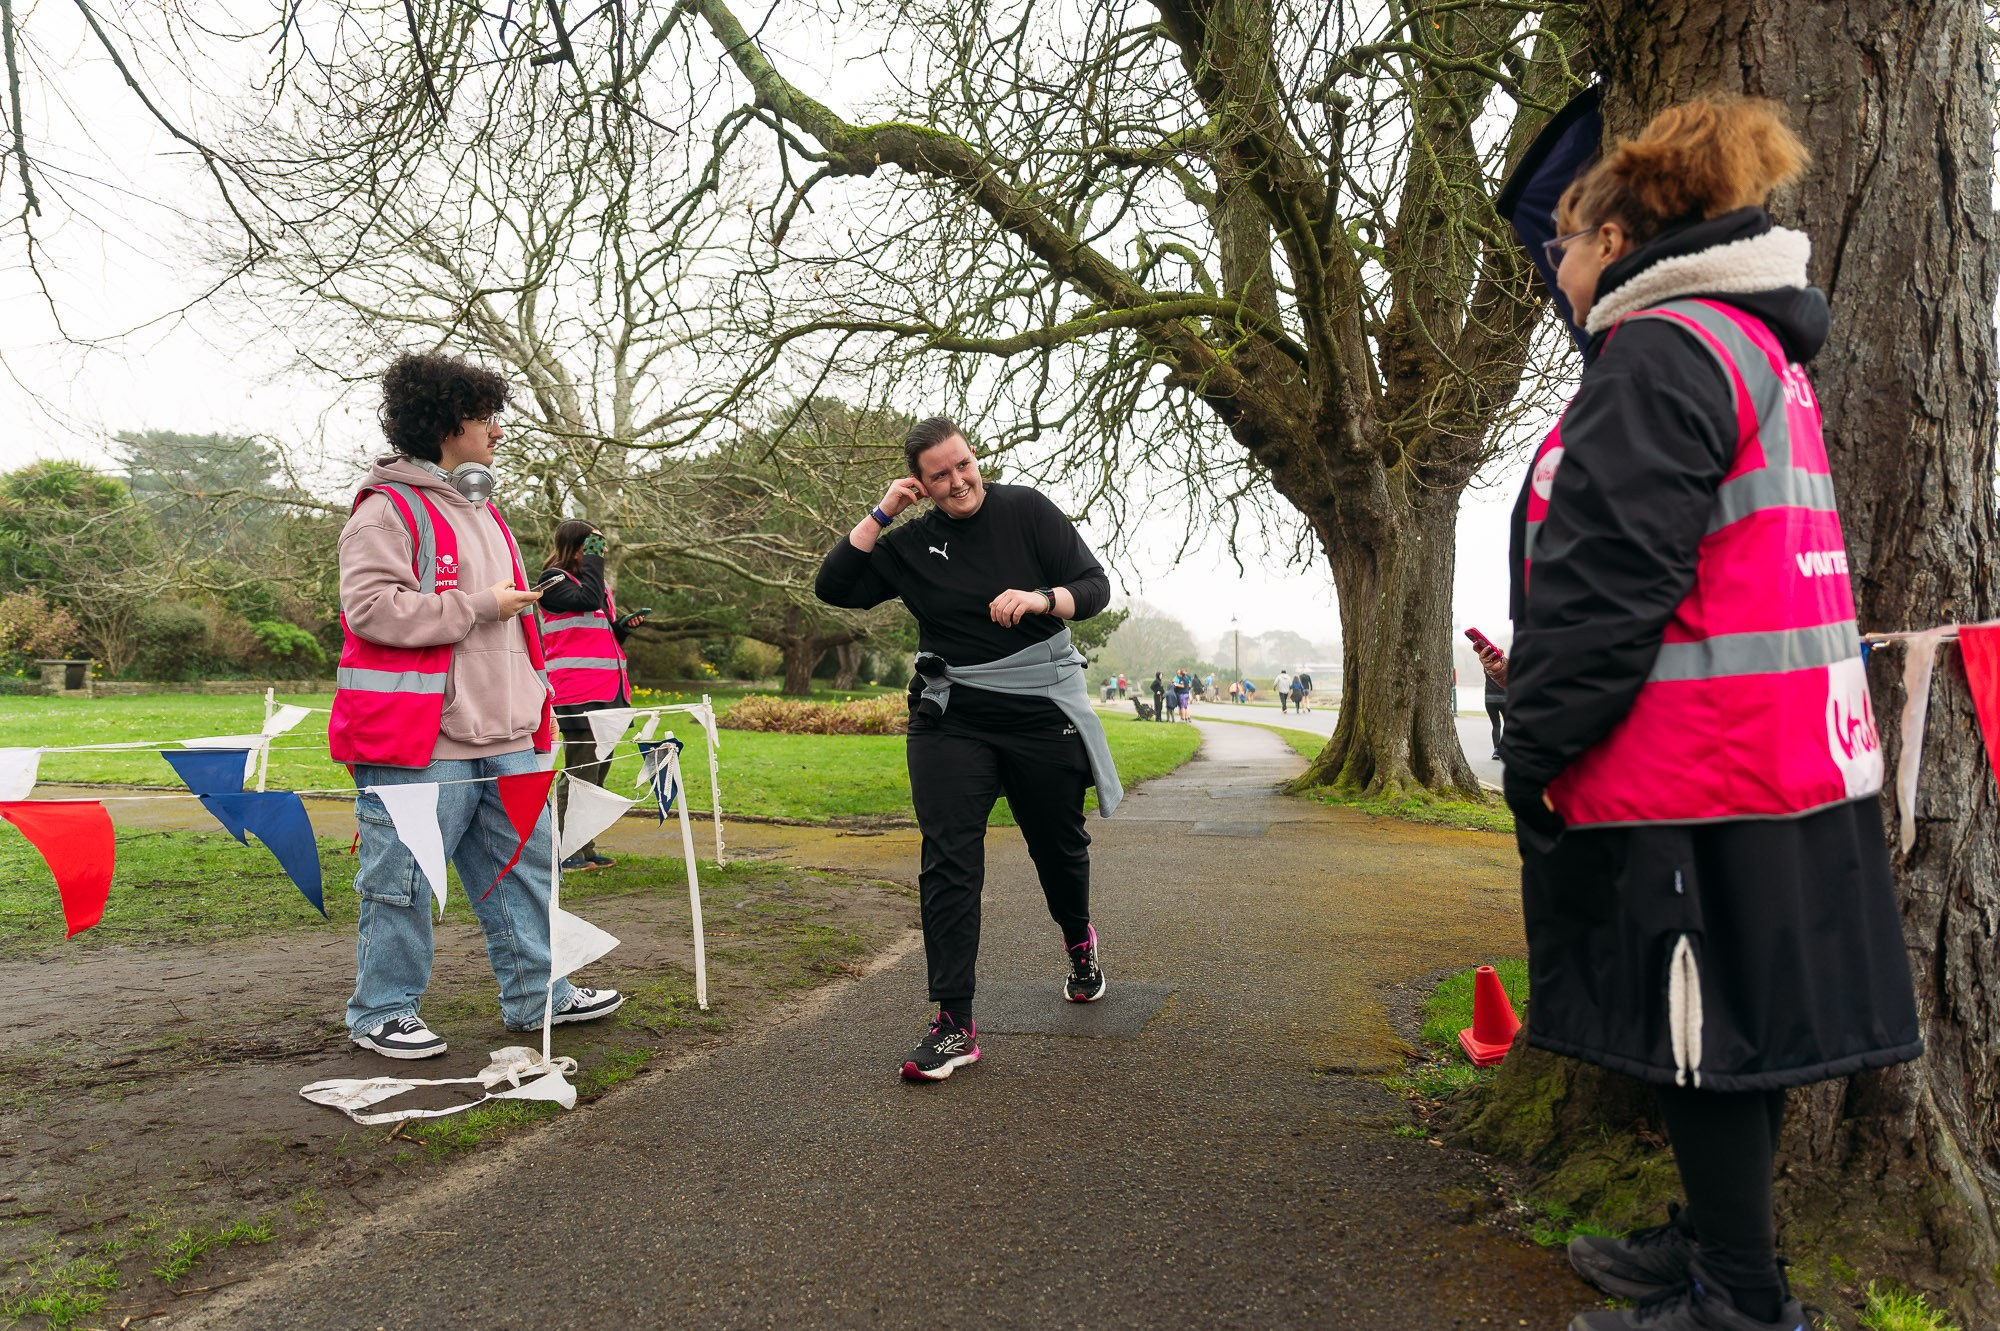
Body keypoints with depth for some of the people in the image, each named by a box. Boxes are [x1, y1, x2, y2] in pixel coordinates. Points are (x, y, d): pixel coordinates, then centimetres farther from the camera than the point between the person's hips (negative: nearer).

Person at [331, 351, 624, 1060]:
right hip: (420, 741, -8)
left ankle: (537, 992, 23)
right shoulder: (388, 508, -8)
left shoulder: (481, 509, 20)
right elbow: (371, 607, -20)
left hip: (504, 736, 9)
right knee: (403, 877, 2)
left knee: (525, 862, 12)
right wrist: (479, 607, -15)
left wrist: (535, 703, 24)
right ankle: (382, 1012, 18)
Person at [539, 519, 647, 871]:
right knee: (581, 775, -9)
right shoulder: (554, 580, -3)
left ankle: (584, 850, 19)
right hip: (577, 694, -8)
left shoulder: (597, 582, 22)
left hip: (608, 693, 8)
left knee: (596, 774, 11)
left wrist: (623, 626, 8)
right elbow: (588, 600, -22)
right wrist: (592, 560, -11)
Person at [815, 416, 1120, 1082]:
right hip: (952, 719, 1)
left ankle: (1080, 945, 46)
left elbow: (1095, 587, -3)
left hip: (1041, 708, -1)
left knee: (1059, 843, 14)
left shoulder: (1027, 509, -1)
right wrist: (881, 515, -6)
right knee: (948, 862, -9)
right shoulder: (911, 545, 5)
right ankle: (954, 1026, -6)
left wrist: (1040, 599, -23)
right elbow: (833, 587, 0)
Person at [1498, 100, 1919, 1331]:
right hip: (1778, 758, 10)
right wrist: (1543, 674, 23)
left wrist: (1536, 747, -13)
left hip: (1693, 773, -10)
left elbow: (1609, 577, -20)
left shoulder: (1663, 349, -12)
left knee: (1699, 1030, 0)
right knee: (1722, 1023, 17)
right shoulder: (1757, 349, 21)